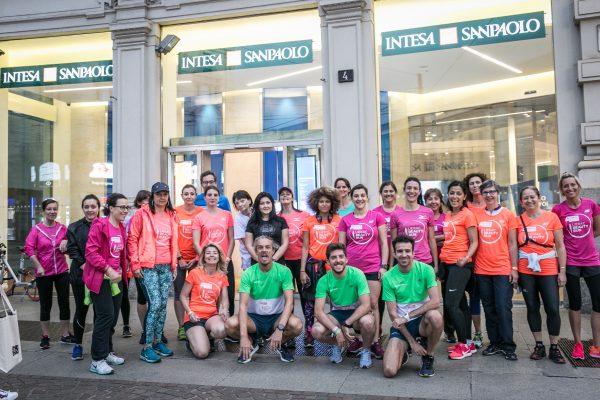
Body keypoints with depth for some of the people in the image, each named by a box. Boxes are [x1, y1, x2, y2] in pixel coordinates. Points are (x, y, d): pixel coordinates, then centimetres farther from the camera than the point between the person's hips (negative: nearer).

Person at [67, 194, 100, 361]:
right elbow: (72, 249, -1)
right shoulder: (74, 227, 7)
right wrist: (83, 265, -11)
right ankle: (77, 345, 22)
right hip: (80, 274, 1)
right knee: (81, 310, 7)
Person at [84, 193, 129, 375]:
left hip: (117, 278, 8)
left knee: (113, 317, 13)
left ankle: (107, 352, 27)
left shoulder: (121, 228, 11)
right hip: (101, 278, -8)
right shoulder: (99, 225, -13)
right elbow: (91, 252, -18)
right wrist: (108, 270, -20)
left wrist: (122, 271, 10)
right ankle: (97, 360, -1)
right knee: (105, 316, -10)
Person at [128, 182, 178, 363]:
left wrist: (174, 264, 14)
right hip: (148, 267, -5)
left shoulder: (171, 215, 12)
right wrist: (135, 264, -9)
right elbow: (132, 239, -5)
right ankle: (146, 348, -1)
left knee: (163, 304, 9)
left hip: (166, 267, 6)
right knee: (155, 304, -11)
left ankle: (157, 342, 22)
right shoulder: (142, 213, -4)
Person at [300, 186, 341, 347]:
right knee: (311, 300, 3)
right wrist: (302, 270, 2)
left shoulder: (338, 220, 3)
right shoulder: (309, 221, 6)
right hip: (313, 263, 1)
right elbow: (305, 247, 7)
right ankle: (308, 336, 9)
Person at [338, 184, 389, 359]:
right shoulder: (345, 220, 6)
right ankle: (357, 338, 19)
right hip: (352, 268, 2)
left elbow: (384, 243, 3)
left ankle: (376, 342, 8)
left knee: (373, 304, 0)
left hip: (373, 267, -1)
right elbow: (341, 246, 9)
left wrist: (383, 265, -3)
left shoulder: (377, 217, 3)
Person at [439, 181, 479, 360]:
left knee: (450, 304, -11)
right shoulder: (447, 215, 13)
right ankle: (468, 343, 21)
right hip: (445, 263, 7)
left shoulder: (467, 214, -7)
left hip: (460, 264, -7)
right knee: (460, 304, 12)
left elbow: (474, 242, -10)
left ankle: (465, 344, 2)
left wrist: (466, 257, -25)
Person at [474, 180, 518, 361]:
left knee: (503, 308, -3)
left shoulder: (508, 215, 2)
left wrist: (514, 267, -4)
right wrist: (472, 265, 4)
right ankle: (495, 344, 19)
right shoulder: (477, 216, 7)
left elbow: (512, 244, 1)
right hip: (482, 270, 3)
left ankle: (508, 347, 7)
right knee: (489, 309, 9)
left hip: (503, 269, -3)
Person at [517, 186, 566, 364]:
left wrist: (562, 271, -3)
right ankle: (539, 346, 19)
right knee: (532, 307, 7)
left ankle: (554, 348, 13)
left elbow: (560, 246, 1)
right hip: (526, 271, 1)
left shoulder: (551, 217, 0)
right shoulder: (518, 220, 2)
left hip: (549, 270, -1)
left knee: (553, 308, -2)